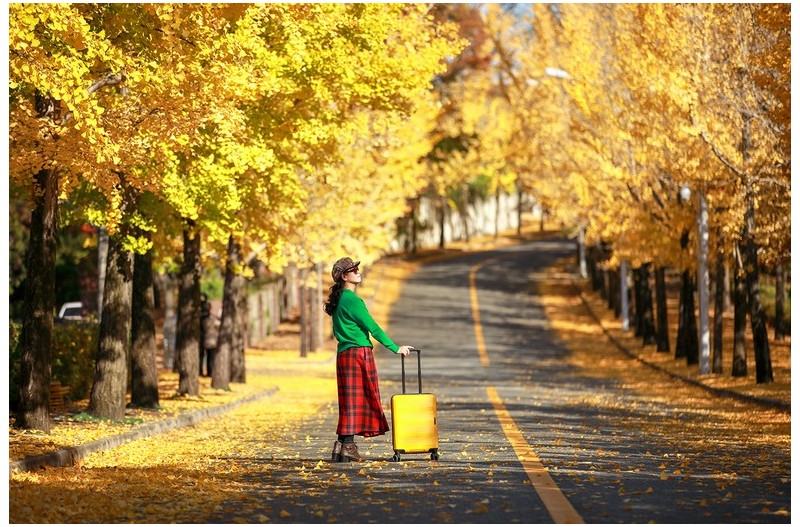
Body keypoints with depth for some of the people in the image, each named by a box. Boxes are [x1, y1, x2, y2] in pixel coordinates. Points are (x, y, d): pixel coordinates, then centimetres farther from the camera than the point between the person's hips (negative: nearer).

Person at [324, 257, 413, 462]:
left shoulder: (339, 299, 17)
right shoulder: (351, 300, -12)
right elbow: (372, 327, -14)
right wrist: (395, 348, -8)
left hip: (344, 354, 9)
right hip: (358, 353, -9)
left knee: (350, 401, 9)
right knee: (355, 400, -6)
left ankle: (342, 445, 7)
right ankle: (348, 446, -8)